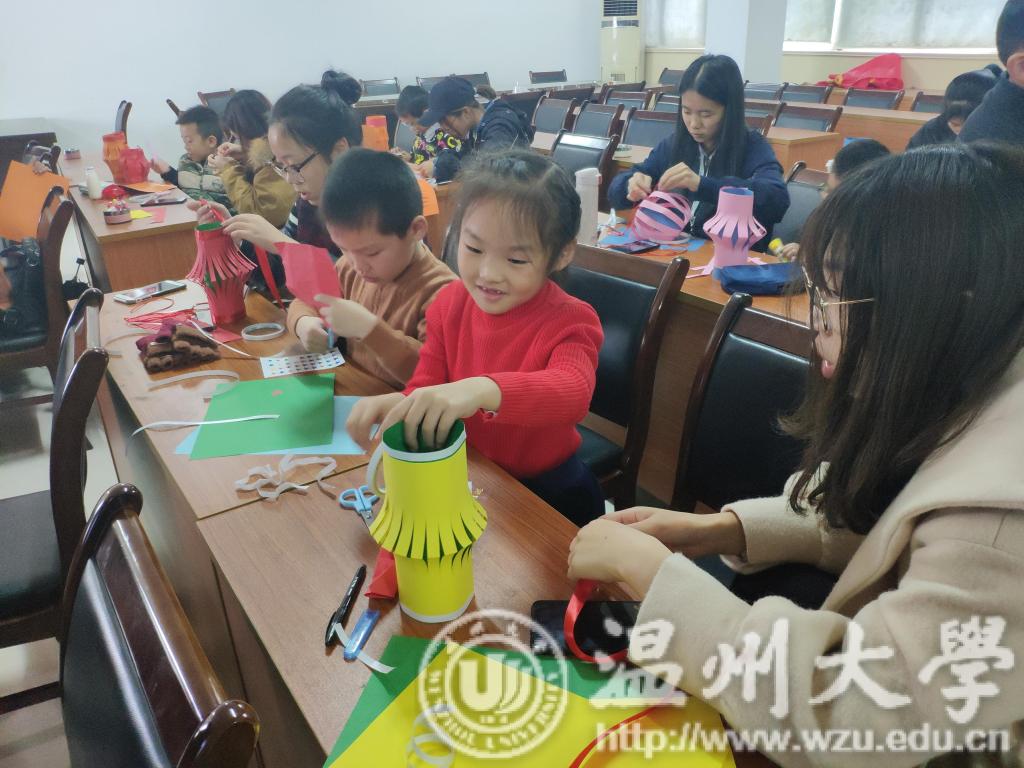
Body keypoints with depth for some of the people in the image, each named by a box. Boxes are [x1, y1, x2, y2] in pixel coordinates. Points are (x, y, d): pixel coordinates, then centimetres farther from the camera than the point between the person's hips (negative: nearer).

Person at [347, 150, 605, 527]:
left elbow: (574, 392, -36)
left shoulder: (570, 321, -16)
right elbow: (427, 382, -1)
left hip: (545, 489, -3)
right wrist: (402, 404, -27)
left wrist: (484, 389, -55)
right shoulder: (450, 303, -2)